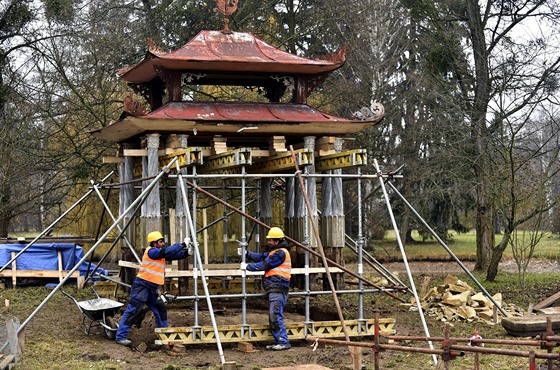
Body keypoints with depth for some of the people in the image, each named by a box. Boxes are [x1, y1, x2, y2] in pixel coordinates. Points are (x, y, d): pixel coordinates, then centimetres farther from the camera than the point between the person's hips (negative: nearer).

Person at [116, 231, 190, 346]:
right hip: (142, 286, -9)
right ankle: (120, 336, -10)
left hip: (152, 288, 9)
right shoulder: (151, 251, -12)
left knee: (161, 308, 12)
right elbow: (166, 252, -23)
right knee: (133, 311, -10)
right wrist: (180, 245, -19)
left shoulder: (161, 254, 14)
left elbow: (173, 255, 11)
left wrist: (185, 252, -7)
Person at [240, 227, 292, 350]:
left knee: (275, 315, -15)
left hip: (278, 289, -11)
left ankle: (284, 342, -14)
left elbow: (264, 265, -12)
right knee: (272, 317, 10)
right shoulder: (274, 251, 23)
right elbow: (261, 257, 17)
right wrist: (247, 253, 7)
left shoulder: (281, 253, -11)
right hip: (273, 289, 11)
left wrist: (247, 267, -4)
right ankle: (278, 342, 13)